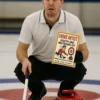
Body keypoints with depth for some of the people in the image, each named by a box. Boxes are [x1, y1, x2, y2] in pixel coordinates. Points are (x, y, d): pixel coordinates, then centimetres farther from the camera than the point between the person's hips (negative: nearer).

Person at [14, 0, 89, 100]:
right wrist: (24, 60, -38)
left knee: (79, 70, -31)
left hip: (63, 64, 0)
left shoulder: (73, 21, -21)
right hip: (38, 63, 1)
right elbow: (21, 48, -14)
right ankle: (38, 91, 7)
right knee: (21, 70, -29)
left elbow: (84, 51, -16)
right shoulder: (30, 20, -20)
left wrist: (79, 56, -42)